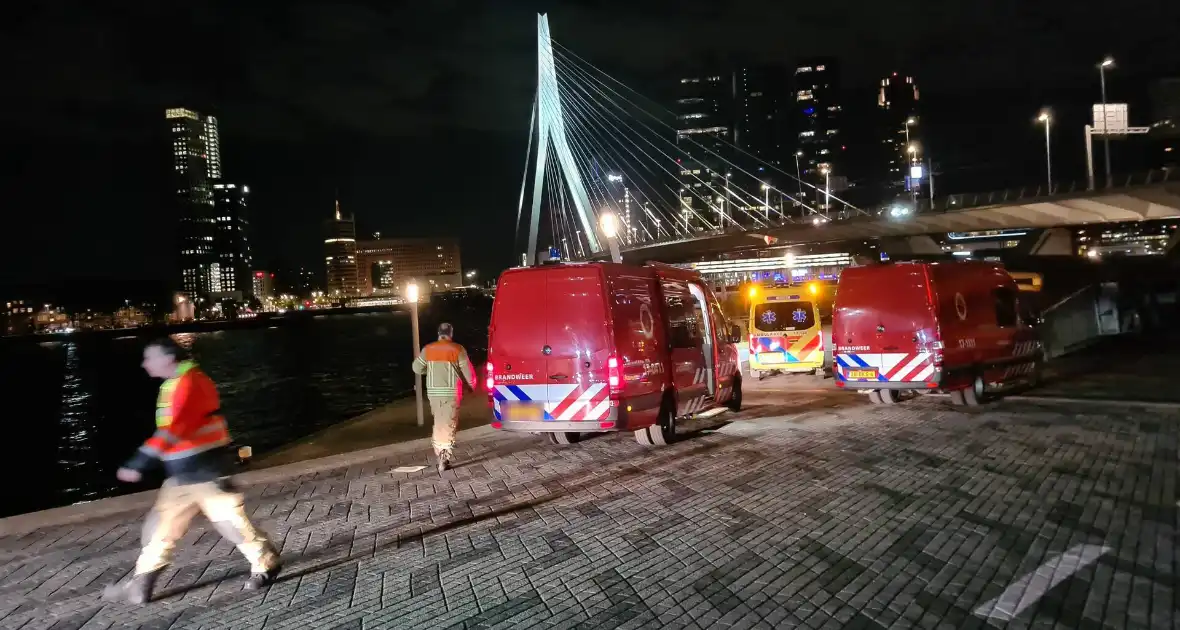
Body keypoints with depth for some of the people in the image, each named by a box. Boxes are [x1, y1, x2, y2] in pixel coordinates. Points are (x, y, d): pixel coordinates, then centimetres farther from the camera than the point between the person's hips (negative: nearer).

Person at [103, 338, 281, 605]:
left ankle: (266, 563, 17)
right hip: (182, 473, 9)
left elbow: (174, 430, -31)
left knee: (229, 518, 0)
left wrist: (138, 463, -35)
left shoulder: (188, 384, -21)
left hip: (204, 470, -9)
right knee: (161, 524, 9)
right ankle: (141, 584, 18)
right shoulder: (176, 383, 13)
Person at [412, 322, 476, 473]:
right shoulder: (458, 350, -6)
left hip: (434, 392, 3)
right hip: (451, 392, -3)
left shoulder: (428, 349, 2)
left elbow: (416, 368, 9)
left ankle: (438, 452, 22)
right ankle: (443, 459, -7)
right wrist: (472, 384, 16)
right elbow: (467, 372, -3)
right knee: (449, 425, -1)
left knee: (438, 422, 21)